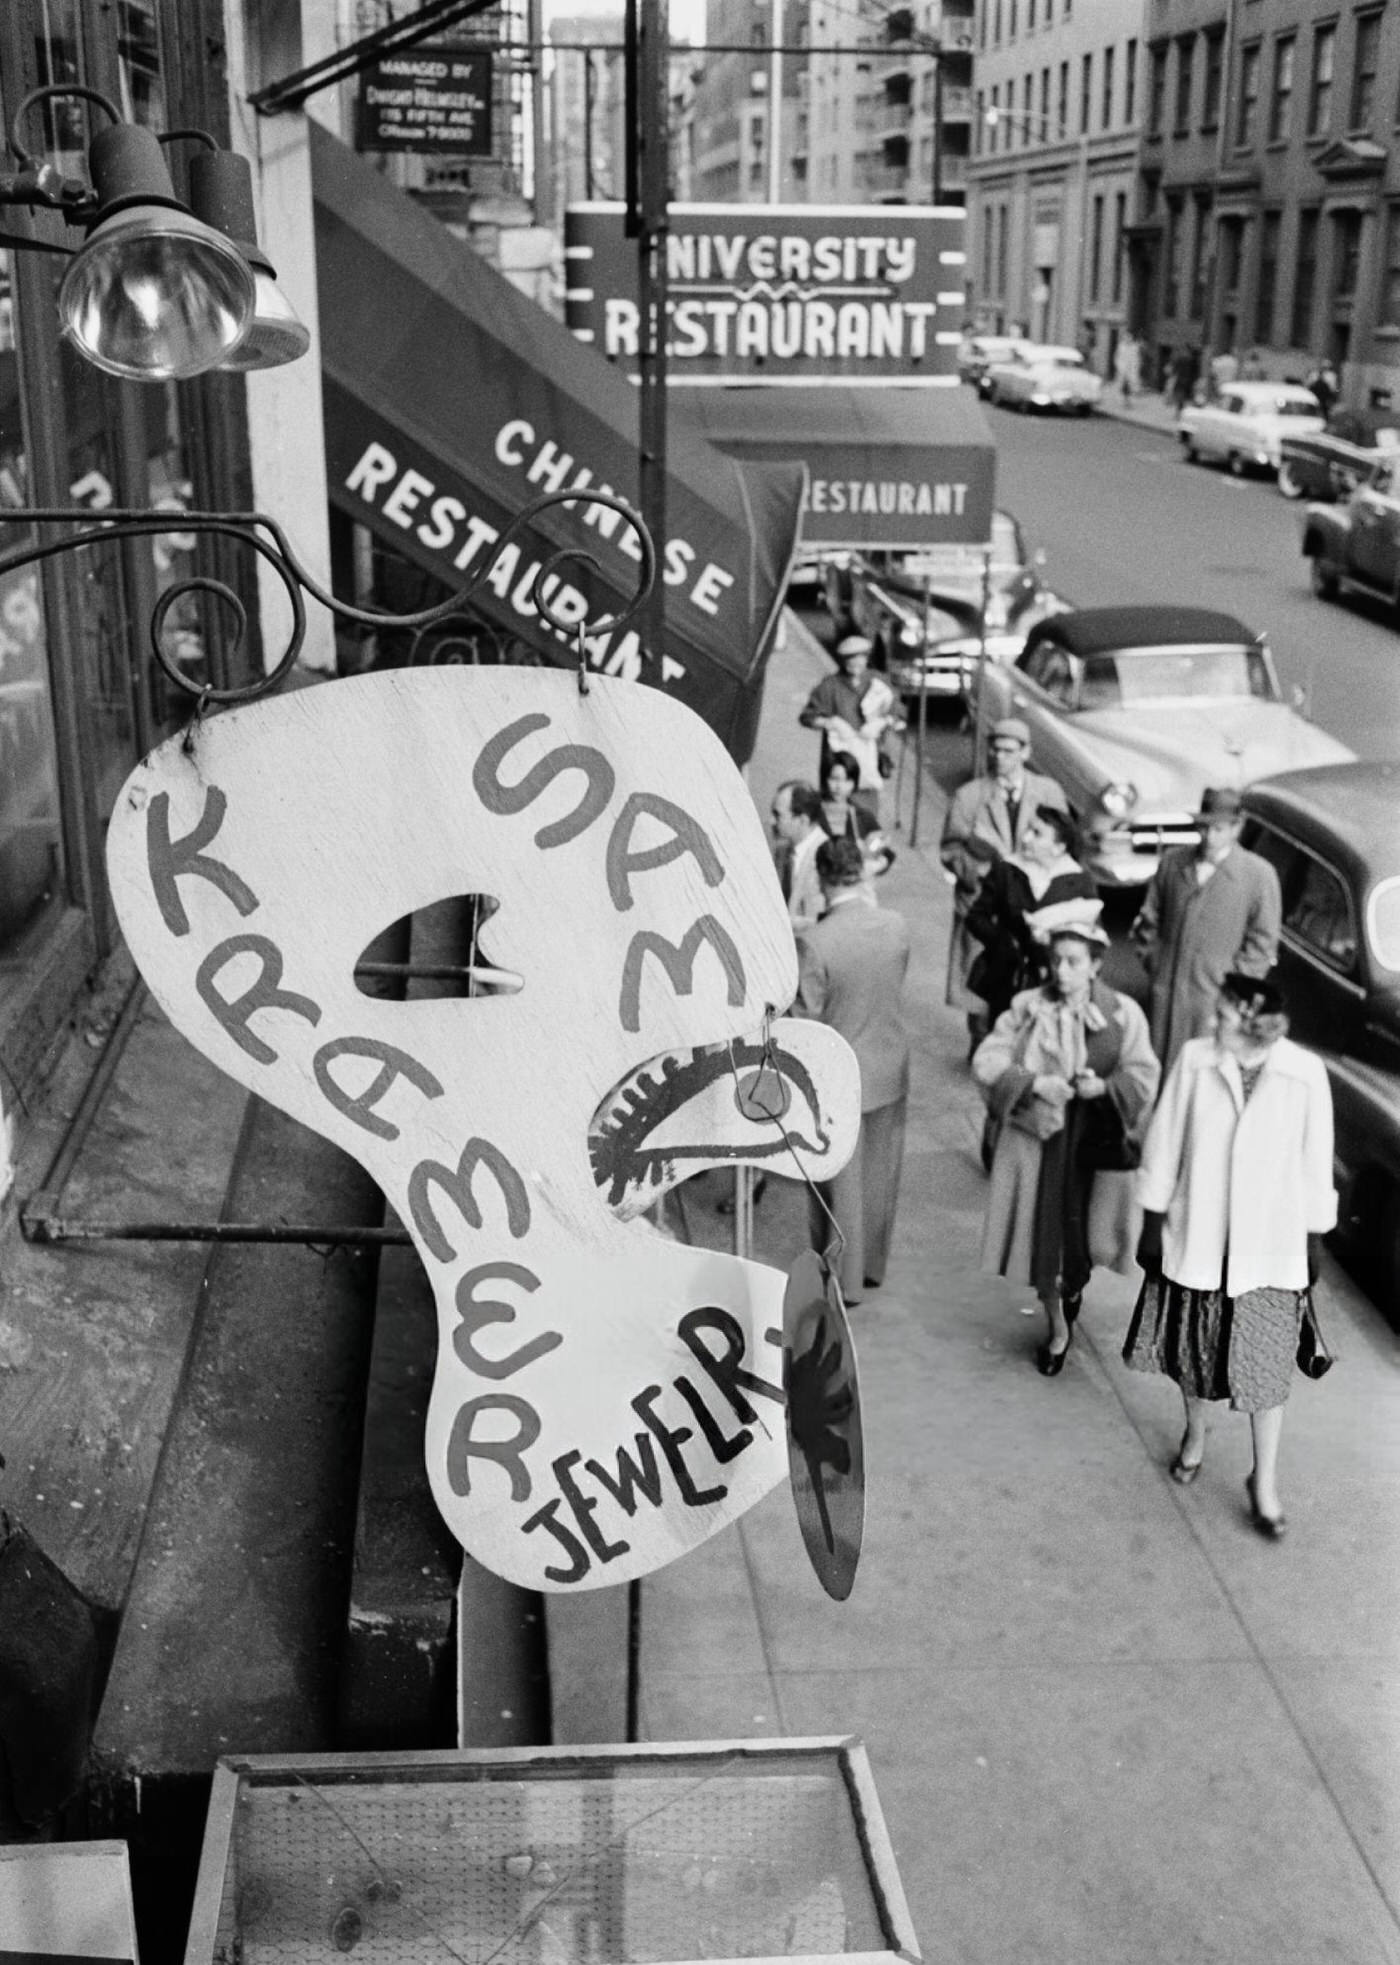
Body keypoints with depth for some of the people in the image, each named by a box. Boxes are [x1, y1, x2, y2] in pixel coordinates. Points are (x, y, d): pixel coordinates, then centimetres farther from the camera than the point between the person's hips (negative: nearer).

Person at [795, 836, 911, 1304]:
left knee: (841, 1181, 11)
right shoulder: (896, 925, -10)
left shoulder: (814, 943, -24)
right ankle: (873, 1264, 36)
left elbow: (807, 1020, -17)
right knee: (880, 1172, 20)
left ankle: (843, 1279, 24)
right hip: (890, 1068, 5)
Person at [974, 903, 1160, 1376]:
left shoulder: (1122, 1014, -4)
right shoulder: (1026, 1008, -3)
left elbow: (1144, 1076, -3)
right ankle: (1057, 1328, 28)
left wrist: (1104, 1086, -21)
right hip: (1036, 1138, 0)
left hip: (1094, 1142, 0)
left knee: (1081, 1231, 7)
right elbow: (986, 1060, -6)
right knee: (1042, 1235, 5)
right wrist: (1034, 1083, -19)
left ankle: (1073, 1291, 44)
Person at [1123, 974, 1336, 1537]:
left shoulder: (1306, 1075, -15)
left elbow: (1316, 1164, -3)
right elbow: (1164, 1143, -4)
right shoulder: (1195, 1060, -13)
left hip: (1269, 1247, -1)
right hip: (1196, 1237, 2)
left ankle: (1264, 1480, 23)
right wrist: (1152, 1225, 1)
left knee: (1265, 1364, 5)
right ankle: (1195, 1434, 46)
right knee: (1194, 1348, 18)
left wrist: (1313, 1243, 4)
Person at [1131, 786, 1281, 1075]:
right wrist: (1152, 961, 7)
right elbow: (1150, 919, 15)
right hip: (1164, 991, 4)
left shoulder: (1259, 875, -5)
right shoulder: (1172, 862, 5)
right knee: (1159, 1071, 9)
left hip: (1216, 998, -3)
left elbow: (1262, 943, -2)